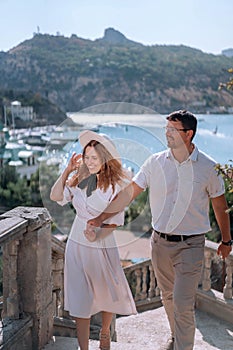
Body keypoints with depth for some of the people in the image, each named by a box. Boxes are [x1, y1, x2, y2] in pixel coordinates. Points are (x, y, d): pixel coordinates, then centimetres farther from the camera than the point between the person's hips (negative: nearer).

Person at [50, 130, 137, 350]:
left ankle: (105, 332, 45)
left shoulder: (116, 185, -12)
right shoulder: (79, 177, -2)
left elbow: (115, 220, -10)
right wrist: (67, 170, -13)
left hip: (103, 243, -2)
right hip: (77, 242, 2)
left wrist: (97, 235, -25)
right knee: (80, 296, 5)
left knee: (107, 293, 16)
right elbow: (56, 196, -7)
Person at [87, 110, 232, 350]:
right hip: (160, 242, 3)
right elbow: (129, 193, 0)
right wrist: (101, 217, -6)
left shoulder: (206, 167, -7)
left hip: (191, 245, -3)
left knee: (183, 303, -8)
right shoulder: (155, 162, -2)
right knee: (168, 296, 18)